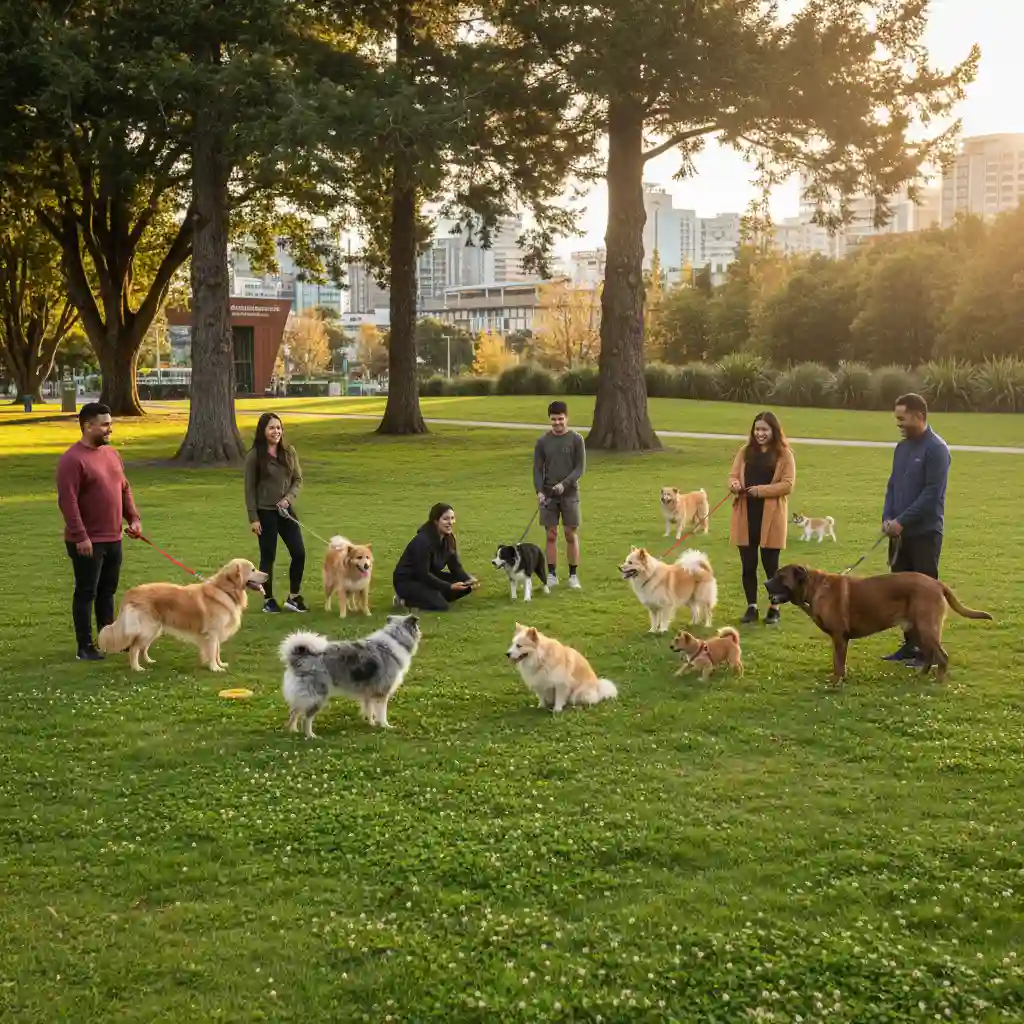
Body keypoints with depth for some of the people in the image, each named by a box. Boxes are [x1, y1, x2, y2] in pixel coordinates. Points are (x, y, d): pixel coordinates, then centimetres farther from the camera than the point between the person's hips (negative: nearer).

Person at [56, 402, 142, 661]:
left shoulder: (111, 454, 11)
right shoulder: (73, 459, -16)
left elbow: (124, 489, 20)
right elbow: (67, 501, -20)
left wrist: (133, 518, 8)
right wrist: (80, 536, -23)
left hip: (113, 538, 8)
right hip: (87, 541, -8)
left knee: (107, 591, 16)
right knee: (86, 593, 0)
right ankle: (85, 647, 7)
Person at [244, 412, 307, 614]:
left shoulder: (289, 452, 3)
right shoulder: (254, 456, -7)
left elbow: (298, 480, 6)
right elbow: (250, 488, -5)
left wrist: (288, 499, -12)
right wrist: (253, 518, -9)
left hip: (287, 511, 4)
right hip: (265, 513, -4)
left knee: (299, 553, 1)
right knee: (268, 557, 4)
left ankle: (294, 597, 16)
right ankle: (269, 600, 17)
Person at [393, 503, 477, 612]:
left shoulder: (449, 539, -3)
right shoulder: (423, 541, -28)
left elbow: (455, 566, 0)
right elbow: (423, 574, -28)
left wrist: (468, 579, -20)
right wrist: (450, 587, -29)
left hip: (428, 576, 9)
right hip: (407, 581, -9)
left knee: (466, 585, -4)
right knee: (441, 606, -27)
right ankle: (405, 600, -6)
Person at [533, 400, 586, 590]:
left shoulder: (576, 440, -2)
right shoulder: (542, 441, 4)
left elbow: (580, 468, -4)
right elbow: (537, 469, 5)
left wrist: (564, 484, -18)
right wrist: (539, 490, -9)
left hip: (570, 494, -1)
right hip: (548, 495, 2)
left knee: (571, 535, 1)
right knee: (551, 535, 4)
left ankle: (573, 575, 8)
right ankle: (552, 575, 10)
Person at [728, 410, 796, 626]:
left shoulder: (784, 454, -2)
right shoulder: (745, 451, 11)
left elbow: (787, 485, -8)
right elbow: (733, 475, 9)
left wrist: (760, 490, -18)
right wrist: (734, 484, -15)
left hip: (771, 517, -4)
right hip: (746, 515, 4)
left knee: (770, 565, 3)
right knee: (748, 564, 6)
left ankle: (774, 608, 16)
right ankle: (751, 607, 17)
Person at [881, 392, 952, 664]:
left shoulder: (936, 449, -13)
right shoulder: (902, 447, 11)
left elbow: (932, 493, -18)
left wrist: (901, 521, -19)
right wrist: (887, 517, -2)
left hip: (925, 533, -7)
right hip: (900, 532, 7)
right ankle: (910, 644, 20)